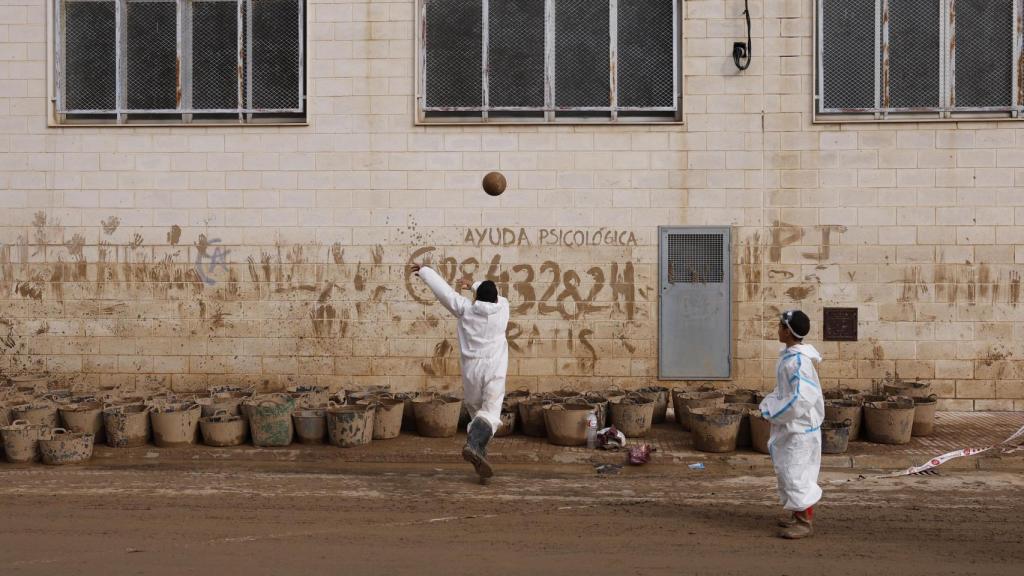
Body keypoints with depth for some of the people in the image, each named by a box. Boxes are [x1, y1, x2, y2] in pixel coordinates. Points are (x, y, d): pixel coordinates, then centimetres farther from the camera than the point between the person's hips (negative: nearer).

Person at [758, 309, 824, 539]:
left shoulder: (797, 361, -23)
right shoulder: (788, 356, 8)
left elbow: (801, 399, -28)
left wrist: (774, 414, -19)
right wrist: (769, 404, 5)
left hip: (800, 427, -10)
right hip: (789, 426, 10)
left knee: (796, 472, -4)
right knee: (786, 468, 19)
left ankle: (805, 522, 6)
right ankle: (797, 513, 32)